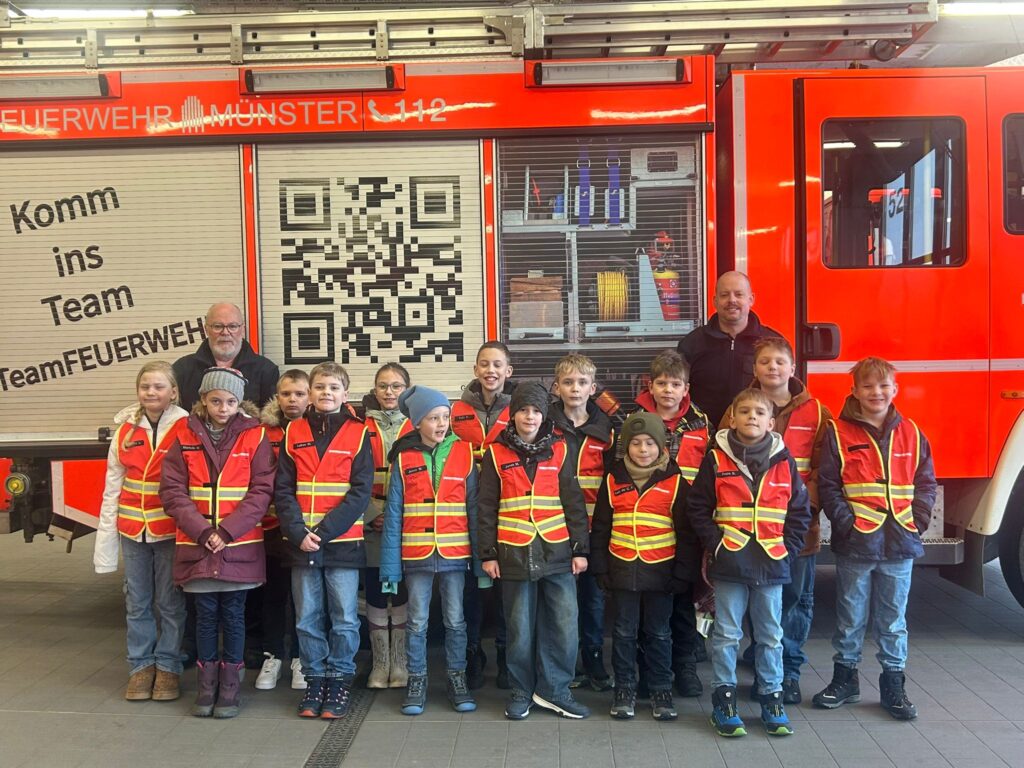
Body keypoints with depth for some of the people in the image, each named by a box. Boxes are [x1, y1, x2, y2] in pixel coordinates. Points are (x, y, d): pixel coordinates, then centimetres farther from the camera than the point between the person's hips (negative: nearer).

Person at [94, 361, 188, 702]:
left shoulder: (185, 429, -7)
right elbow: (112, 488, 7)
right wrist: (105, 541, 4)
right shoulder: (126, 430, 5)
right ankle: (141, 665, 25)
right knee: (137, 603, 13)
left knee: (170, 603, 6)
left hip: (171, 530, -4)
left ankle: (167, 667, 19)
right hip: (133, 531, 4)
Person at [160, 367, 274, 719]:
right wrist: (202, 531, -12)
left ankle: (230, 686, 21)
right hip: (197, 545, 1)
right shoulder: (186, 437, 2)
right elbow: (172, 490, -2)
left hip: (240, 546, -1)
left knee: (233, 614, 8)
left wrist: (228, 531, -15)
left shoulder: (255, 436, -3)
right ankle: (207, 685, 23)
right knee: (205, 615, 10)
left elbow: (261, 490, -7)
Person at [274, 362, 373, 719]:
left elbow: (360, 493, -6)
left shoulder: (358, 434, 0)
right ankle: (315, 681, 24)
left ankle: (340, 682, 18)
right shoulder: (294, 432, 6)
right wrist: (299, 532, -11)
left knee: (344, 619, 4)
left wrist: (324, 531, -14)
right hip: (301, 543, 2)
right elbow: (282, 489, 2)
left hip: (343, 542, -2)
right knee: (307, 619, 10)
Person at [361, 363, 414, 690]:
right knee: (375, 592, 6)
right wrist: (373, 513, -10)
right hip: (371, 526, 1)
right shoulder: (361, 428, 6)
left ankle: (401, 664, 16)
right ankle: (380, 663, 18)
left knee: (403, 592, 4)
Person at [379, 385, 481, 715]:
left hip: (454, 554, 0)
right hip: (416, 556, 0)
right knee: (417, 622, 11)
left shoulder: (463, 453, -1)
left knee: (455, 620, 11)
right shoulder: (404, 459, -2)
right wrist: (390, 565, -6)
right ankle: (416, 681, 24)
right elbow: (393, 514, -1)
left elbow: (474, 508, 0)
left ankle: (457, 678, 25)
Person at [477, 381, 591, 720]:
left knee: (565, 625, 0)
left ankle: (554, 689, 16)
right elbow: (486, 508, 3)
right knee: (520, 628, 8)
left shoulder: (559, 451, 6)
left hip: (557, 553, 1)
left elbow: (574, 503, 6)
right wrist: (487, 554, 0)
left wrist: (580, 548, 2)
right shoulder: (496, 454, 3)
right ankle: (521, 691, 23)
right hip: (515, 554, -1)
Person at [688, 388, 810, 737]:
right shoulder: (717, 459, -3)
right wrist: (716, 544, -9)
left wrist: (787, 548, -1)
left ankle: (772, 697, 25)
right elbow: (698, 507, -2)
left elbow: (800, 510, 7)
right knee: (727, 635, 6)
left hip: (771, 564, 2)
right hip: (729, 564, -2)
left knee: (771, 635, 13)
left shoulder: (783, 461, 3)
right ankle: (723, 698, 17)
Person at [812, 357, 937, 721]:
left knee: (893, 618, 12)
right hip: (855, 543, -2)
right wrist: (846, 523, -14)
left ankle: (893, 684, 25)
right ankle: (844, 678, 26)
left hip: (900, 543, 2)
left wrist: (916, 522, -4)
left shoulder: (910, 433, 6)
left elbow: (926, 483, 9)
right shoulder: (838, 432, -4)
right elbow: (827, 485, -6)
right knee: (850, 617, 11)